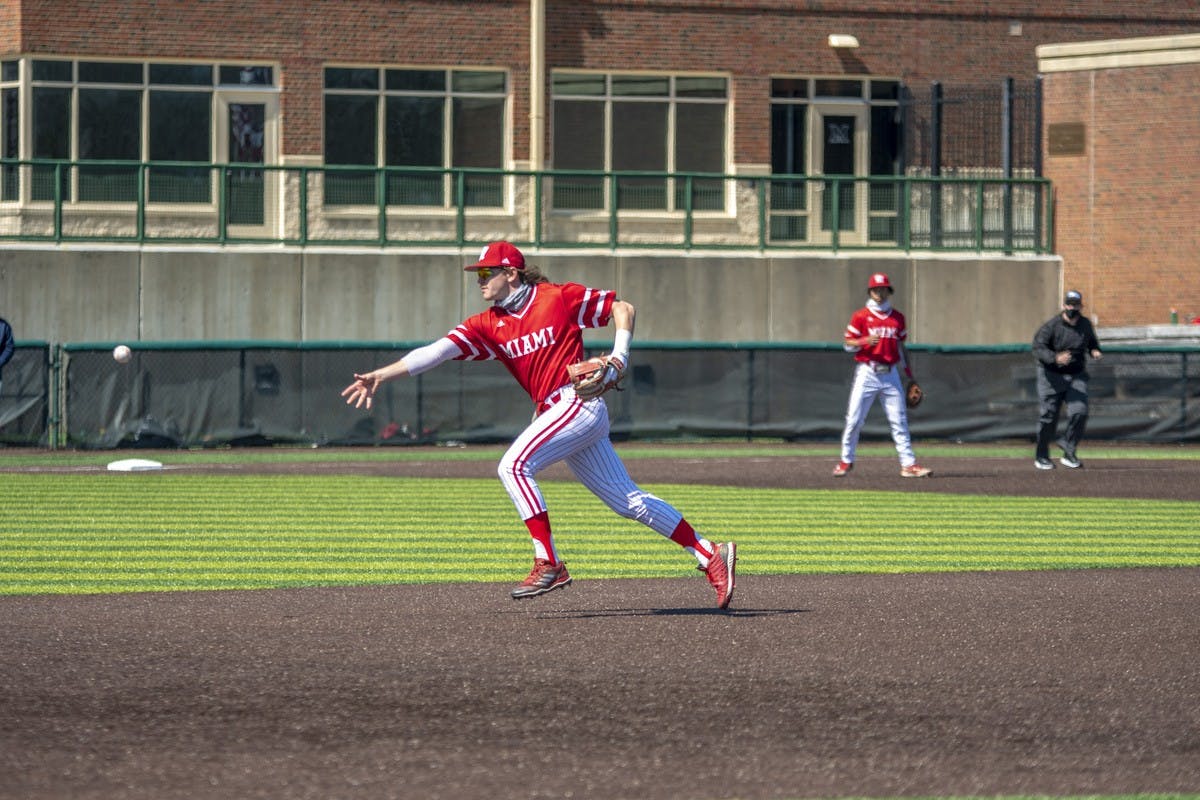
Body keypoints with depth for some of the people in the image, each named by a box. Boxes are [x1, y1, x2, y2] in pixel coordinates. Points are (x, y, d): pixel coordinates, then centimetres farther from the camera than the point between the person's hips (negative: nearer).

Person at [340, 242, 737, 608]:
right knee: (629, 500, 8)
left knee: (514, 465, -21)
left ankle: (549, 564, -21)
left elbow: (622, 308, 3)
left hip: (578, 402, -7)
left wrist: (619, 359, -9)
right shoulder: (487, 326, 10)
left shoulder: (558, 298, -5)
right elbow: (438, 350, -2)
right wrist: (381, 375, -13)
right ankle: (710, 555, 13)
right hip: (553, 413, 7)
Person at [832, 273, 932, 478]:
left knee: (899, 420, -1)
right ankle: (846, 461, 12)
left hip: (890, 374, 3)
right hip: (867, 374, -3)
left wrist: (909, 373, 15)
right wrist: (865, 341, -21)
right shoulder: (860, 316, 0)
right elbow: (848, 344, -2)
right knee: (854, 419, -2)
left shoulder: (897, 318, 12)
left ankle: (908, 464, -1)